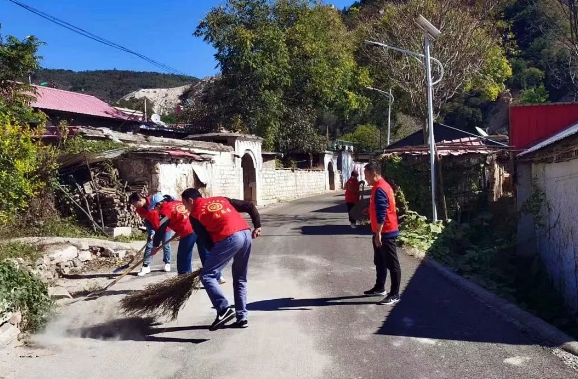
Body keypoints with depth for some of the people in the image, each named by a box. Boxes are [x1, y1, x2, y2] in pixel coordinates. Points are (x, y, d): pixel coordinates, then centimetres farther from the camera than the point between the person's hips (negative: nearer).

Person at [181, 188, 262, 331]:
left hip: (229, 239, -7)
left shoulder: (195, 214, 11)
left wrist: (216, 253, 20)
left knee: (207, 276, 1)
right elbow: (250, 206, 22)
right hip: (246, 234, 7)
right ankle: (242, 317, 20)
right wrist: (257, 226, 22)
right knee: (240, 279, 19)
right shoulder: (221, 199, 27)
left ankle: (223, 310, -9)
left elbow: (206, 239, 7)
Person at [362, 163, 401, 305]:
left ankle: (394, 294, 2)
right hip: (383, 231, 11)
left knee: (392, 264, -4)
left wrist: (378, 233, -26)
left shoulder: (379, 189, -20)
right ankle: (380, 288, 33)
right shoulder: (382, 185, 12)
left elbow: (381, 213, -26)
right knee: (380, 261, 20)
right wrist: (368, 210, 23)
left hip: (386, 232, -11)